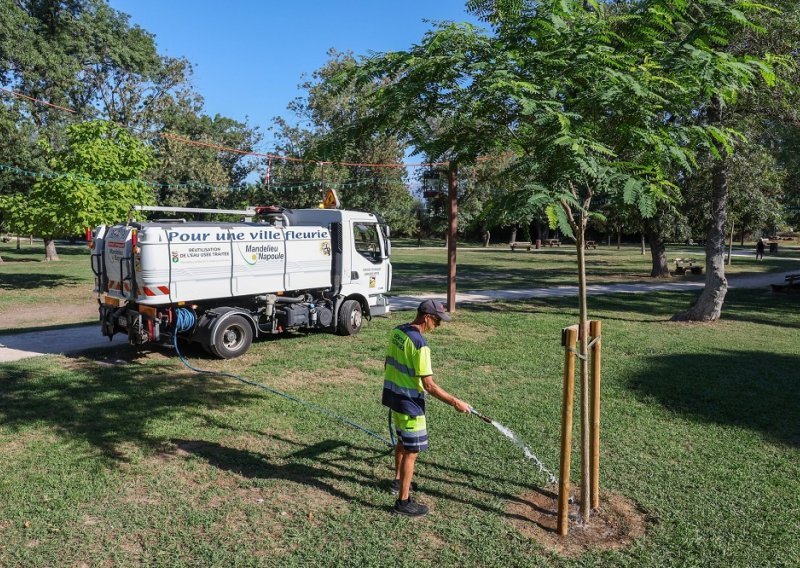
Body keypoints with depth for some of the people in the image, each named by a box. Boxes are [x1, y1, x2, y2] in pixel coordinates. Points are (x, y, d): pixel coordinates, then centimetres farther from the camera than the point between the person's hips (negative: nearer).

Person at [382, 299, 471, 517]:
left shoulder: (397, 331, 0)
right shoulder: (420, 345, -26)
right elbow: (429, 386, -23)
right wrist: (455, 402, -16)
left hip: (393, 396, 9)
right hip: (409, 403, -9)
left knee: (402, 441, 27)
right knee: (411, 451, 2)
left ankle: (398, 481, 44)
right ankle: (403, 502, 11)